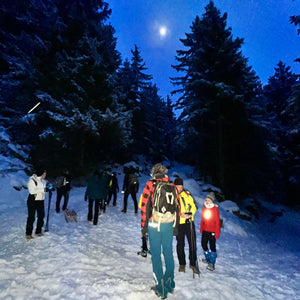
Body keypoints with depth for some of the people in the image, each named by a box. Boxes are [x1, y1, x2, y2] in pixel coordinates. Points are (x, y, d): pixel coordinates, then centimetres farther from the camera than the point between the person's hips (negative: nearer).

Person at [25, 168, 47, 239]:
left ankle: (38, 231, 26)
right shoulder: (32, 180, -15)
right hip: (32, 201, -7)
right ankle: (28, 233, 16)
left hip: (41, 201, 7)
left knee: (41, 216, 11)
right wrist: (43, 189, -25)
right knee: (31, 217, 1)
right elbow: (32, 191, -21)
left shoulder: (43, 181, 6)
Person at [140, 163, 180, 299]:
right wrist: (175, 225, 17)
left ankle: (161, 288, 19)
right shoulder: (172, 186, 5)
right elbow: (178, 206, 8)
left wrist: (144, 225, 0)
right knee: (168, 253, 17)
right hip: (169, 224, 4)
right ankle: (170, 284, 32)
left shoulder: (150, 184, -6)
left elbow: (145, 206, -8)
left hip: (154, 224, -4)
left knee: (156, 254, 9)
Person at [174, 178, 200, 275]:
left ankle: (193, 263, 25)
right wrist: (180, 214, -22)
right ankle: (182, 264, 31)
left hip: (189, 222, 2)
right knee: (180, 244, 13)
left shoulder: (187, 194, 3)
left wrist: (190, 214, -13)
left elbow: (193, 207, 6)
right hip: (179, 223, -1)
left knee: (193, 244, 6)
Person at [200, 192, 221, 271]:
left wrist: (217, 233, -11)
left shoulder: (215, 209, -14)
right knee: (204, 244, 15)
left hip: (212, 232, -6)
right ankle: (208, 258, 37)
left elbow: (217, 222, -11)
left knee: (212, 246, 0)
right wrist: (201, 229, 11)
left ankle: (212, 263, 13)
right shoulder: (204, 208, 1)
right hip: (205, 231, 6)